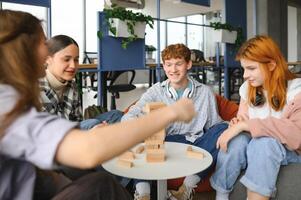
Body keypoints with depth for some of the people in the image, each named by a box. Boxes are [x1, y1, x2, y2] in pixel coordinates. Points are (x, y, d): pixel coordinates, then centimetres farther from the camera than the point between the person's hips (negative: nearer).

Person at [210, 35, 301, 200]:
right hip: (255, 147, 4)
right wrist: (238, 124, -16)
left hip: (288, 151, -4)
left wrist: (246, 125, -34)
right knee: (237, 140, -29)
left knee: (264, 141, -36)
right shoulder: (247, 88, 2)